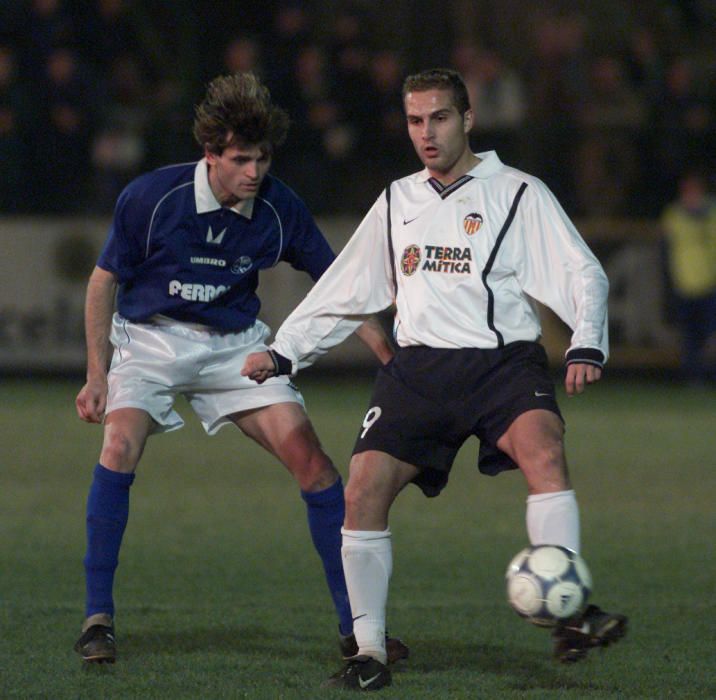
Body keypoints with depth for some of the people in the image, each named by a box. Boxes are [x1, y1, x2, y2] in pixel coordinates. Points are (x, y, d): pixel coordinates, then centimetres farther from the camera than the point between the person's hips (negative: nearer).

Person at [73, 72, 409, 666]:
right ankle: (98, 618, -17)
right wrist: (97, 376, -9)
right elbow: (104, 281, -6)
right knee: (121, 446, -27)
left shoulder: (281, 210, -12)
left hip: (235, 343, 2)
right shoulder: (150, 198, -19)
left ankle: (355, 625, 0)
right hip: (150, 337, -2)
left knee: (311, 459, -10)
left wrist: (391, 359, -7)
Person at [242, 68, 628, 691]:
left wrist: (587, 346, -18)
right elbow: (342, 293, 27)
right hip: (419, 369, 4)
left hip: (503, 360, -4)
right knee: (363, 491, -13)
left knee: (543, 448, -33)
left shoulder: (518, 194, 5)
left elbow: (582, 275, -1)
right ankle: (370, 650, -1)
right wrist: (281, 352, 20)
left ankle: (571, 617, -39)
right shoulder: (397, 203, 19)